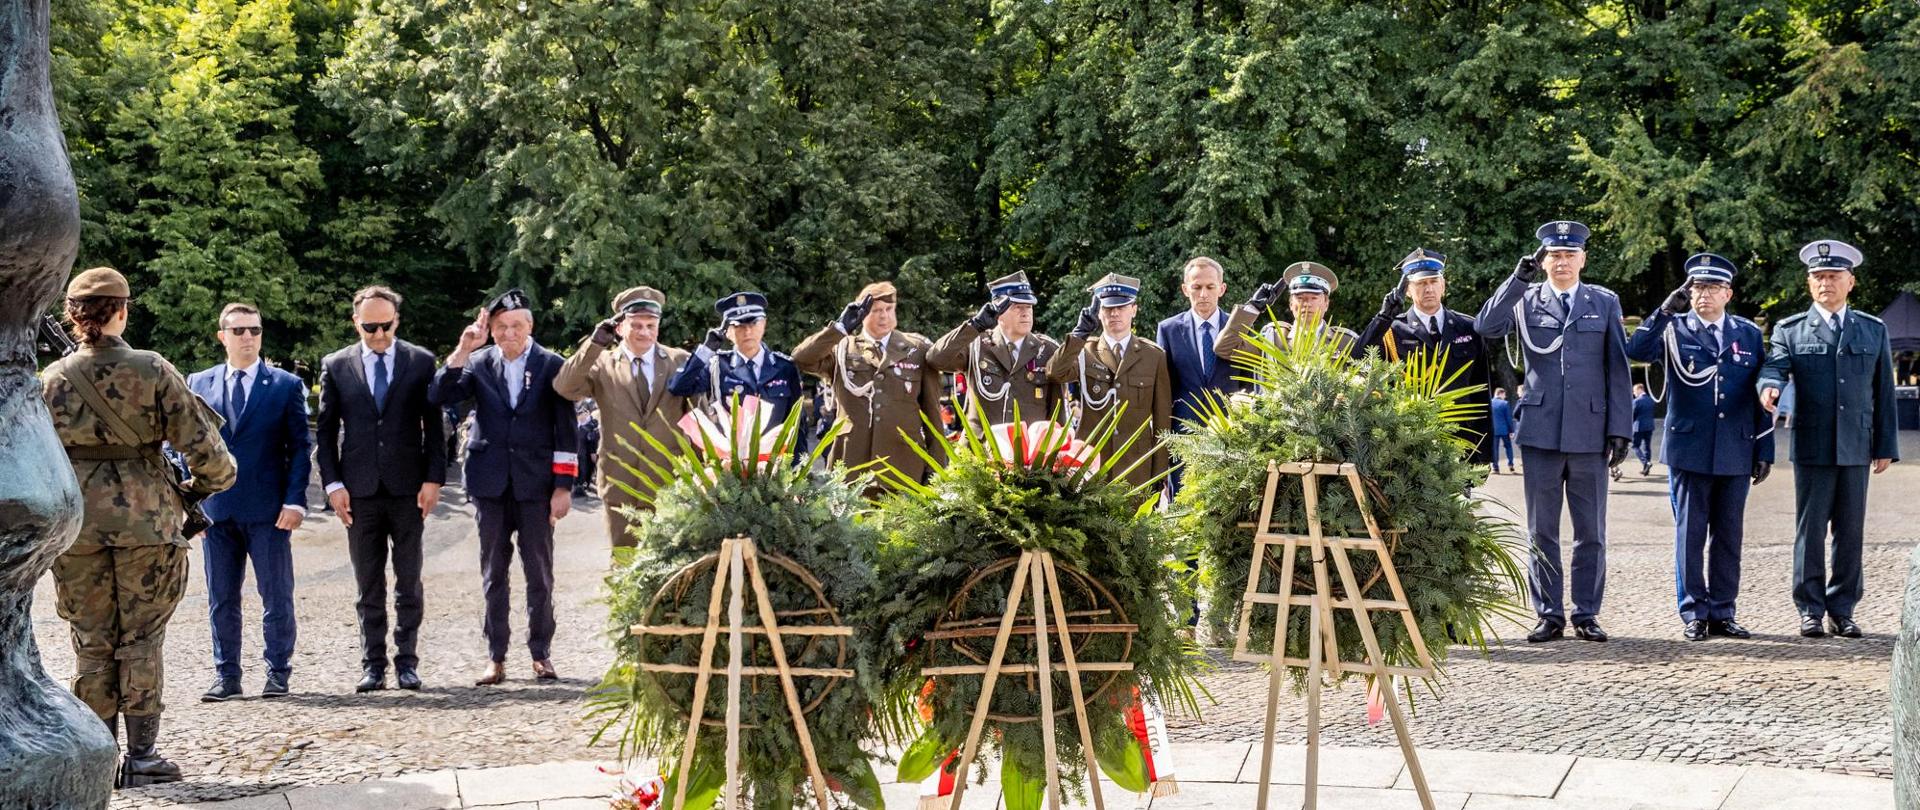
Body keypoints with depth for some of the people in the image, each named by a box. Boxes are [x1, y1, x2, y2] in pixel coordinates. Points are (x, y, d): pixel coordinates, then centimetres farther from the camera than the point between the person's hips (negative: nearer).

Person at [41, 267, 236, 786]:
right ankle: (142, 757, 4)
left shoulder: (52, 380, 0)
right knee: (141, 640, 7)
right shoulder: (153, 372, -6)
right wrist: (208, 481, 12)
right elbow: (199, 442, -6)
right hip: (145, 523, -2)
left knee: (92, 645, 11)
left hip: (77, 524, 2)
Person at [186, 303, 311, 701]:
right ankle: (226, 676, 13)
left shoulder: (286, 385, 3)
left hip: (268, 510, -2)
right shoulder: (199, 384, 10)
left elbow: (299, 448, 2)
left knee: (276, 597, 1)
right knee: (221, 600, 6)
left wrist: (295, 500, -9)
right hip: (216, 510, 2)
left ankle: (278, 674, 10)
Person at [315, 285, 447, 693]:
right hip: (360, 489, 1)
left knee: (409, 582, 3)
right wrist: (333, 483, -3)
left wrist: (433, 479, -4)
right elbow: (325, 430, 7)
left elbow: (434, 425, 4)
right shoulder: (336, 366, 6)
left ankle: (407, 661, 9)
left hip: (408, 488, -1)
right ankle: (373, 665, 8)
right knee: (368, 586, 4)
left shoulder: (421, 362, 4)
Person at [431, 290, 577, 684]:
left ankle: (541, 654, 12)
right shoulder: (478, 364, 6)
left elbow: (565, 430, 1)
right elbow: (439, 396, -7)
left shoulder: (551, 365, 1)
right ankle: (496, 658, 9)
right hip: (491, 483, 2)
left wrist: (564, 486, -4)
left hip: (535, 484, -1)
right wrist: (462, 351, -15)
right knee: (494, 574, 5)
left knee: (539, 573, 3)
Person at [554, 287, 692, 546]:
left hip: (670, 485, 0)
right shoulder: (602, 364, 2)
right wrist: (594, 344, -22)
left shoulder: (680, 362, 6)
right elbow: (563, 387, -14)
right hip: (620, 486, 0)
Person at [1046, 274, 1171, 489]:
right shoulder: (1084, 353, 7)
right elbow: (1055, 372, -15)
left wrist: (1160, 472, 4)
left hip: (1136, 468, 0)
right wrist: (1080, 333, -21)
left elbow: (1162, 418, 8)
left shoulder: (1154, 356, 8)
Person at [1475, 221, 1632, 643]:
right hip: (1540, 430, 0)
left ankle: (1586, 615, 12)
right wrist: (1519, 278, -18)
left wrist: (1621, 428, -1)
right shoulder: (1524, 299, 6)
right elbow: (1487, 327, -13)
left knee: (1591, 532, 5)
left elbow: (1618, 368, 6)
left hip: (1590, 431, 0)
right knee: (1541, 532, 4)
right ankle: (1549, 615, 11)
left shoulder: (1605, 302, 8)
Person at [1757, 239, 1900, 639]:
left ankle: (1842, 610, 12)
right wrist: (1769, 387, -34)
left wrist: (1886, 445, 7)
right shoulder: (1790, 330, 6)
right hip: (1812, 448, -2)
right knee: (1810, 530, 0)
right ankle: (1810, 611, 7)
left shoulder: (1874, 331, 12)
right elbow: (1775, 366, -9)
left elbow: (1884, 392, 11)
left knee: (1850, 531, 4)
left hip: (1857, 450, 2)